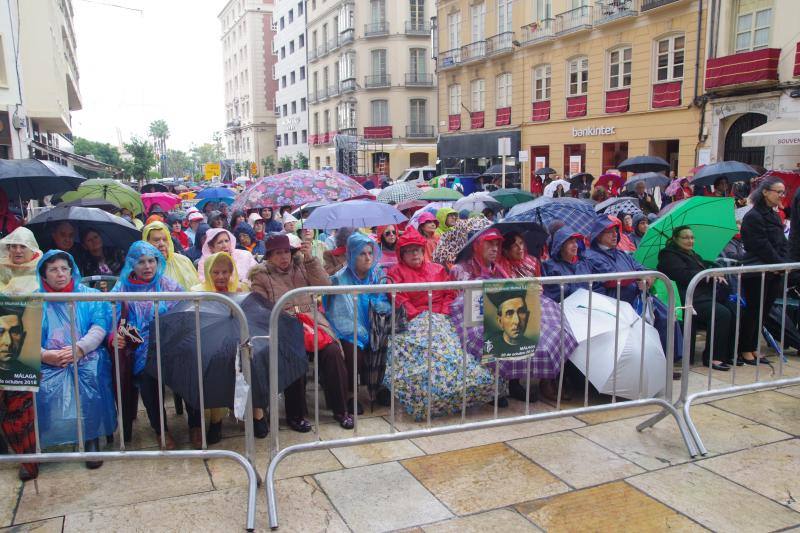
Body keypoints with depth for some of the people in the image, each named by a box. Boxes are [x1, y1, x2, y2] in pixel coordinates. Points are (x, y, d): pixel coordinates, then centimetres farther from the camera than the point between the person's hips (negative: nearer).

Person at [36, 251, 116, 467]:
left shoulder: (90, 296, 15)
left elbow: (100, 327, 2)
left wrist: (80, 348, -17)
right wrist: (44, 355, -16)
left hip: (87, 358, -1)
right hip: (48, 362, 1)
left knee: (89, 380, -32)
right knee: (44, 388, -29)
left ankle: (91, 439, -17)